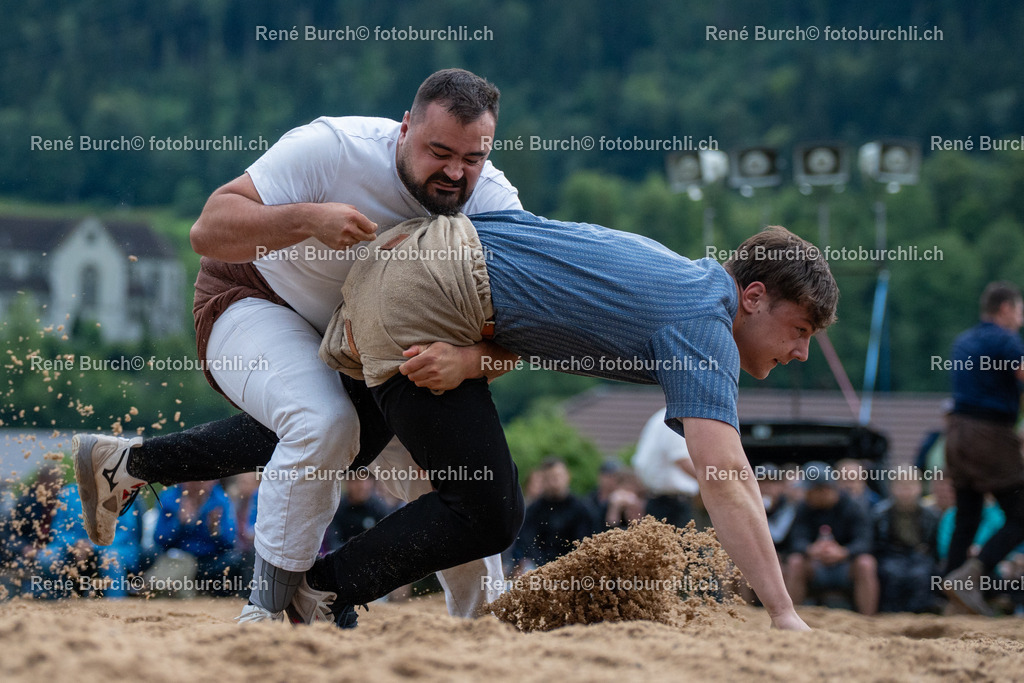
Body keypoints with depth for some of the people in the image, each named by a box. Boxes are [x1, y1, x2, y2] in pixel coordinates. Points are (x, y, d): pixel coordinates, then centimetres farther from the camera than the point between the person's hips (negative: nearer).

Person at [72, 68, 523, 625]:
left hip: (349, 332, 6)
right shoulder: (332, 149, -33)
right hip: (252, 301, -6)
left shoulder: (492, 202, -22)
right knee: (324, 424, -32)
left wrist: (468, 359, -52)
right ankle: (269, 609, -15)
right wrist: (308, 218, -50)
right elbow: (208, 230, -34)